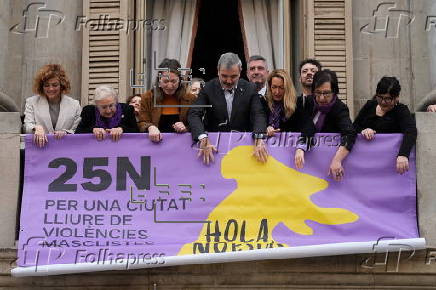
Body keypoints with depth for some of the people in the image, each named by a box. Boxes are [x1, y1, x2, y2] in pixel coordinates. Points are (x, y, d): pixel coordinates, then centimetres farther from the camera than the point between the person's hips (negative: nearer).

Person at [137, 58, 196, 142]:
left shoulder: (190, 99, 7)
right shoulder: (147, 97, 6)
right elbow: (142, 124, 1)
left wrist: (185, 129, -11)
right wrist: (150, 127, -21)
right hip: (154, 142, -2)